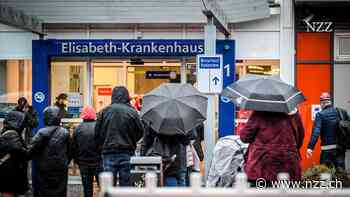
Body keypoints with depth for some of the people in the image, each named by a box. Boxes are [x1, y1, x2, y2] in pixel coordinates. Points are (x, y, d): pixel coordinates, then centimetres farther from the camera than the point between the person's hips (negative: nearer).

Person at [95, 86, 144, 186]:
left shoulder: (104, 112, 0)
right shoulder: (132, 112, -2)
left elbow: (97, 133, 2)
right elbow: (140, 132, 4)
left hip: (109, 152, 0)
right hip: (126, 152, 0)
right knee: (125, 183, 3)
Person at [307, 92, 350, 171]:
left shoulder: (320, 115, -8)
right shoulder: (342, 112, 4)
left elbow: (316, 132, -18)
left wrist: (310, 147, -21)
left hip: (327, 148, -4)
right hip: (341, 148, 4)